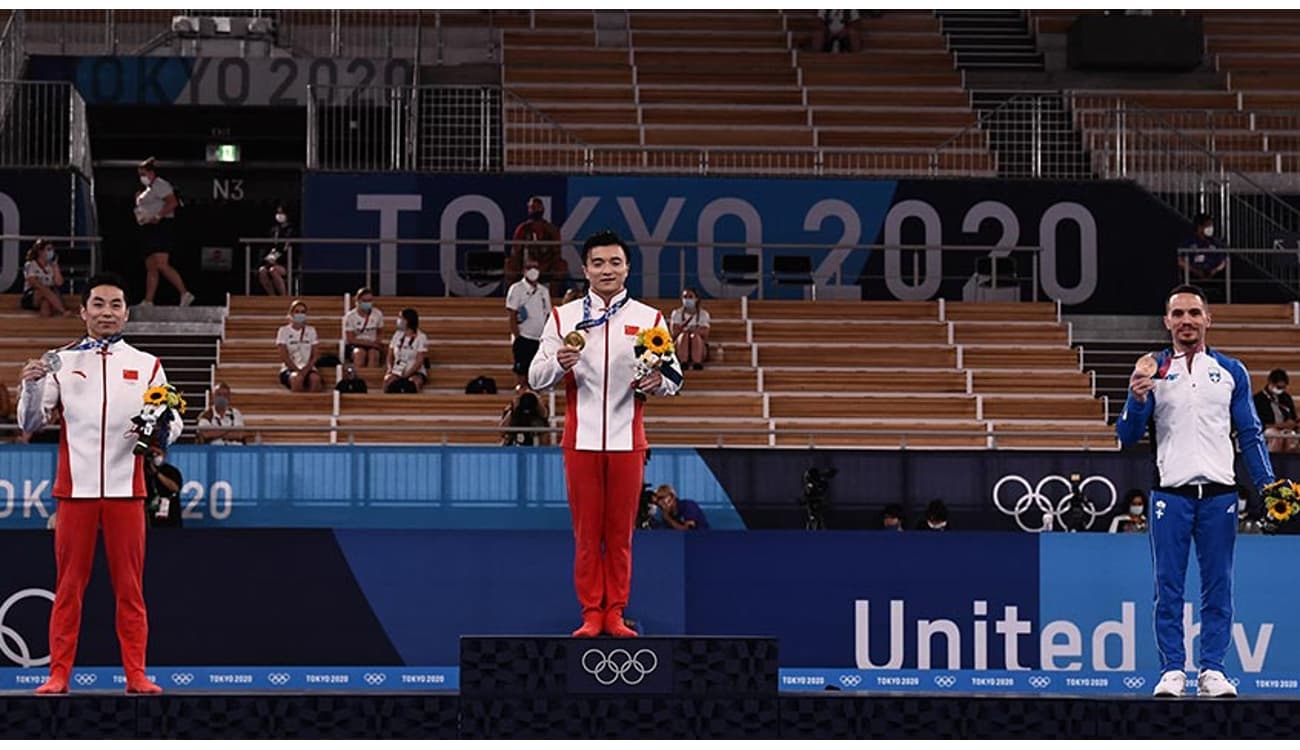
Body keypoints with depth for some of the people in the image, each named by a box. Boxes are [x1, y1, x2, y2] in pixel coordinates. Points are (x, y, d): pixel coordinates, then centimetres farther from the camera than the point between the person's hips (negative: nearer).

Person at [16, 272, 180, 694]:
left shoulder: (146, 366, 11)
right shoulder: (61, 362, 9)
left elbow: (172, 422, 9)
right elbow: (31, 423, 6)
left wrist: (160, 431, -13)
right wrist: (31, 386, -12)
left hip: (126, 489, 0)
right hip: (75, 489, 0)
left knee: (129, 587, 1)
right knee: (68, 584, 0)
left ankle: (136, 674, 3)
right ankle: (58, 674, 2)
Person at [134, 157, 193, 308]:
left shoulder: (160, 185, -7)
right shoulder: (148, 189, 24)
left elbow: (172, 202, -19)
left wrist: (157, 217, -23)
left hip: (160, 227, -11)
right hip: (149, 230, 11)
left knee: (162, 265, -19)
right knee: (150, 268, 6)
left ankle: (184, 294, -22)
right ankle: (148, 301, 5)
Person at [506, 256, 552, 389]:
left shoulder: (543, 291, 12)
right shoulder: (517, 289, -5)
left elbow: (548, 316, 16)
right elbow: (511, 316, -8)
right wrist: (517, 337, -14)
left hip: (540, 339, 5)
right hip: (524, 338, -5)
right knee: (521, 374, -5)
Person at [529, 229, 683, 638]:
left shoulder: (649, 319, 9)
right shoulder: (563, 317, 8)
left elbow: (673, 376, 8)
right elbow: (536, 378, 6)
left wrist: (658, 381, -14)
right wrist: (559, 363, -15)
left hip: (627, 441, 0)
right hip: (580, 441, 0)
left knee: (620, 533, 3)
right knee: (586, 532, 1)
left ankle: (615, 613, 9)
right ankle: (590, 614, 7)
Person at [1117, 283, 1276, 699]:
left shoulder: (1231, 372, 10)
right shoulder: (1152, 372, 7)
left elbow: (1250, 434, 11)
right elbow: (1127, 436, 5)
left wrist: (1267, 485, 1)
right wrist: (1136, 398, -13)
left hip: (1219, 493, 1)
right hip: (1170, 494, -1)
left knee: (1218, 587, 2)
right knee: (1168, 588, -1)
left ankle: (1213, 670, 6)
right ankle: (1172, 671, 3)